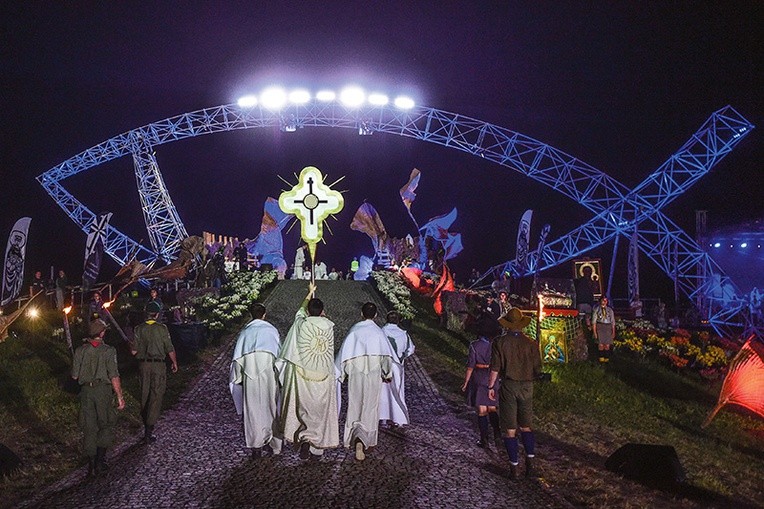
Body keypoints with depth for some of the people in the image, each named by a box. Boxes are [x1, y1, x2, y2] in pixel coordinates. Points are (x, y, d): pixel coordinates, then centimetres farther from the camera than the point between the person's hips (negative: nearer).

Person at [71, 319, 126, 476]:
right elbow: (114, 376, -14)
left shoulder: (80, 350, -2)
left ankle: (91, 464, 16)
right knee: (106, 424, 13)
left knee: (89, 427, 11)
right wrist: (120, 397, -8)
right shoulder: (108, 351, -11)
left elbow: (74, 376, 3)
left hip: (86, 390, 3)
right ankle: (100, 460, 6)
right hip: (103, 390, -3)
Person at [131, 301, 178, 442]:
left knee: (144, 395, 16)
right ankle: (149, 431, -7)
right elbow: (170, 349, -6)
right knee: (156, 397, -2)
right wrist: (174, 363, 9)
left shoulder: (139, 329, 0)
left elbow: (134, 351, 0)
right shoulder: (162, 328, -8)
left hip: (143, 364, 3)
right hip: (158, 364, -3)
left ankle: (146, 424, 26)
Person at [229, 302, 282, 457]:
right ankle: (273, 443, 17)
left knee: (253, 408, 4)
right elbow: (279, 354, 5)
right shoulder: (272, 330, 4)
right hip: (270, 373, 0)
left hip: (250, 375, 0)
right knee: (270, 407, 11)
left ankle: (256, 445, 0)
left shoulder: (245, 332, 5)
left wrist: (239, 377, 13)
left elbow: (238, 357, 5)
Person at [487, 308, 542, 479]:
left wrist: (491, 387, 3)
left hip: (508, 387, -2)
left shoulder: (500, 343, -8)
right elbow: (537, 370, 0)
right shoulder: (531, 343, -4)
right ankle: (530, 463, 8)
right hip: (527, 387, 2)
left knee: (510, 431, 5)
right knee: (527, 427, 17)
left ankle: (514, 468, 8)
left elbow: (495, 368, -8)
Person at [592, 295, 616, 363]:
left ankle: (607, 357, 14)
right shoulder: (596, 309, 4)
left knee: (607, 345, -2)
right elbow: (594, 321, 2)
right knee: (601, 344, -8)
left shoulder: (610, 310, 10)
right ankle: (601, 357, 11)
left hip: (608, 327, 2)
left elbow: (613, 322, 13)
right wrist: (594, 332, -3)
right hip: (599, 327, -2)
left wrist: (613, 332, 9)